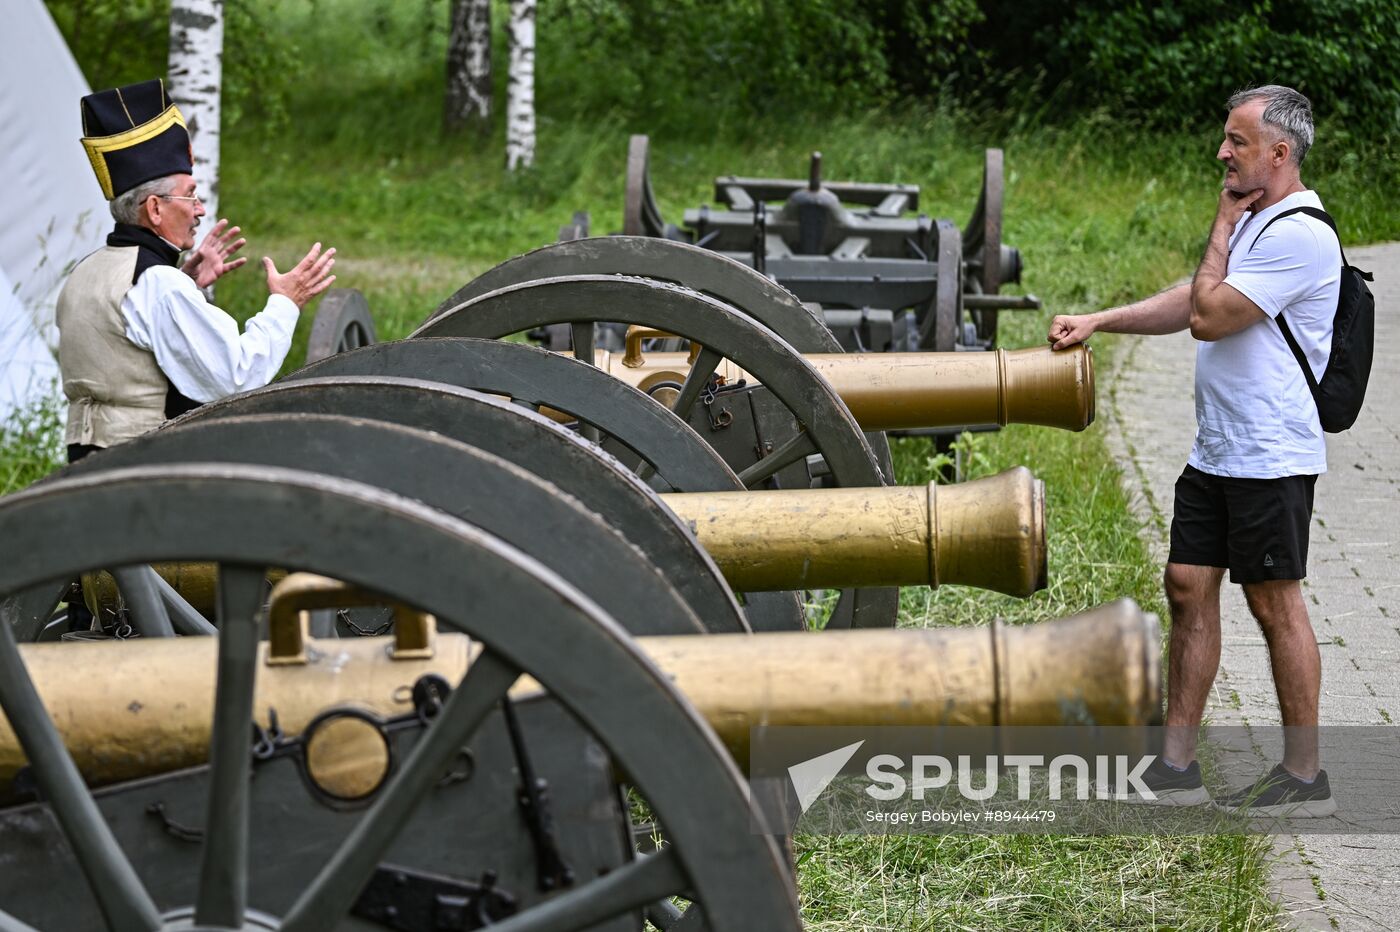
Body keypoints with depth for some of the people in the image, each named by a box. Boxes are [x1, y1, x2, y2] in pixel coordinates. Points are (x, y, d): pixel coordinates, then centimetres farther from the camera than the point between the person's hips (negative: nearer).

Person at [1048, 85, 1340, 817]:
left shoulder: (1299, 235, -17)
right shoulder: (1254, 221, 16)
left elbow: (1209, 316, -18)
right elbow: (1192, 302, 21)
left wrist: (1222, 226, -7)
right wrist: (1098, 321, 12)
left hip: (1271, 455, -10)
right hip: (1217, 449, 10)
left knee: (1275, 603, -3)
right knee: (1189, 587, 8)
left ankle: (1304, 777, 7)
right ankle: (1176, 768, 13)